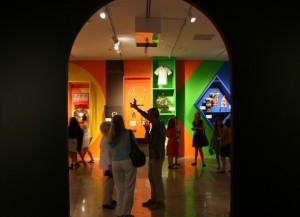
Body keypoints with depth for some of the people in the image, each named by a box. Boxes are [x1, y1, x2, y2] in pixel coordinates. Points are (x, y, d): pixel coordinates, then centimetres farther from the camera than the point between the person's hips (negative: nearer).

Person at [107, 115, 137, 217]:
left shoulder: (111, 135, 2)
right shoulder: (128, 133, -5)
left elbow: (112, 150, 7)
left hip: (115, 163, 3)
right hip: (128, 162, -3)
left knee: (120, 189, 13)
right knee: (129, 189, 6)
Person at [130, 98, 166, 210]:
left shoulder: (160, 124, -14)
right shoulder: (155, 126, 14)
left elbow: (147, 117, -31)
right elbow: (150, 140, 18)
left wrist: (136, 108, -31)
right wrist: (147, 130, 2)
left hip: (157, 156, -9)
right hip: (152, 155, 9)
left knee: (157, 178, -2)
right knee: (151, 177, 15)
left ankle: (160, 202, 8)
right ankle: (154, 199, 26)